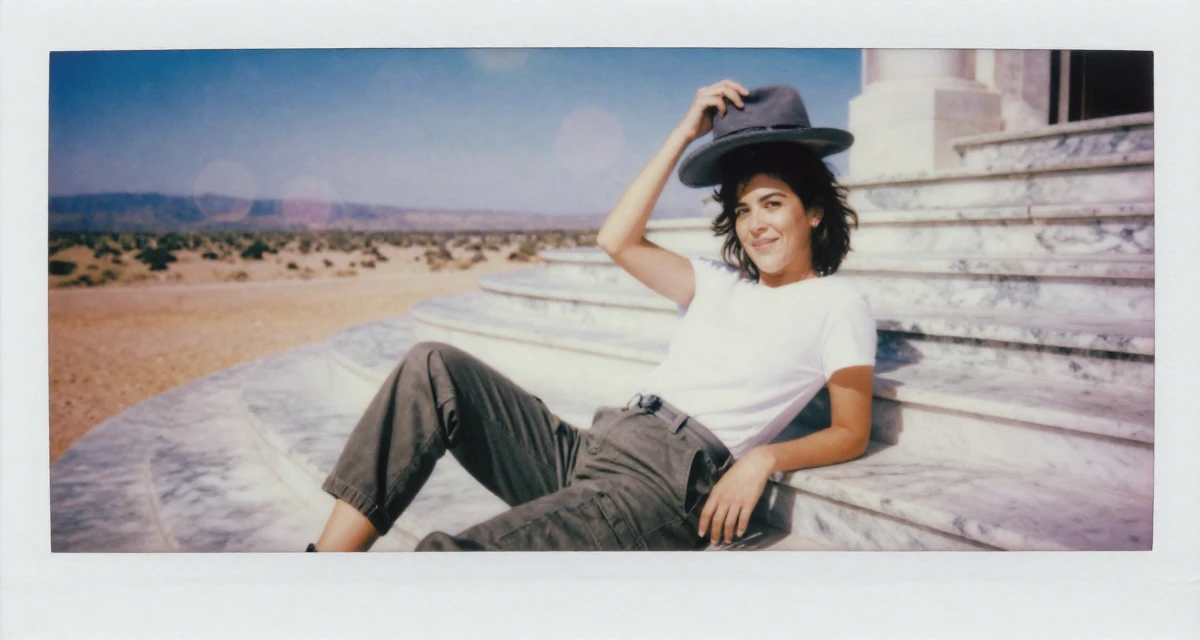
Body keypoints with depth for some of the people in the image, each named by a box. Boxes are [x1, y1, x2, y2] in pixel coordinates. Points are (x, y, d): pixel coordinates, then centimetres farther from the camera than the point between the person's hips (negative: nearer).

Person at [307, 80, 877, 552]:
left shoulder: (837, 305, 9)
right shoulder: (721, 282, 24)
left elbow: (851, 432, 3)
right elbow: (616, 240, 12)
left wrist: (764, 456, -16)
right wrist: (684, 134, 14)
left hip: (667, 482, -7)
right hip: (586, 448, 7)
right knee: (432, 366, -13)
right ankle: (328, 555, -16)